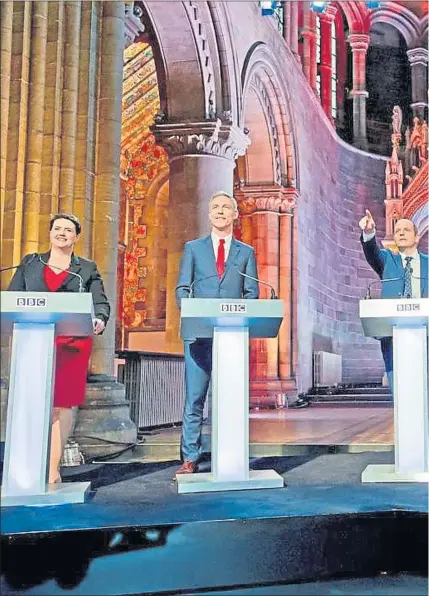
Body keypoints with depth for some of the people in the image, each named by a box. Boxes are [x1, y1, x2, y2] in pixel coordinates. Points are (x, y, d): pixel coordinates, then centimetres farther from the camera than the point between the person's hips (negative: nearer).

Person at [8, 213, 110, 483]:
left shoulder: (88, 269, 12)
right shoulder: (29, 264, 17)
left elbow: (100, 303, 3)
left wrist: (100, 321, -19)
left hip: (72, 343, -1)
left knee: (62, 404, -2)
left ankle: (53, 469, 4)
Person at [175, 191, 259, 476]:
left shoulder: (246, 252, 14)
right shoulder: (193, 248, 13)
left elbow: (252, 293, 8)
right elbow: (182, 288, 8)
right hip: (200, 332, 0)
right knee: (194, 398, -1)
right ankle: (190, 458, 5)